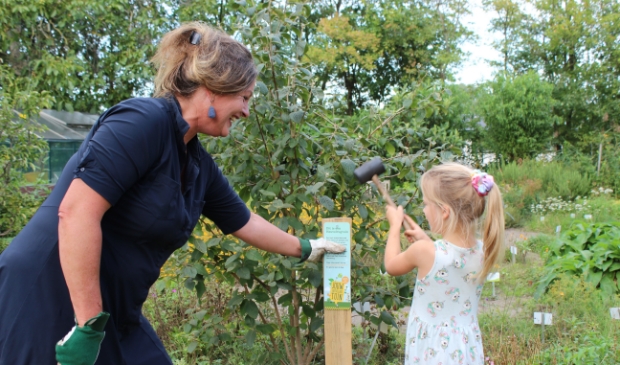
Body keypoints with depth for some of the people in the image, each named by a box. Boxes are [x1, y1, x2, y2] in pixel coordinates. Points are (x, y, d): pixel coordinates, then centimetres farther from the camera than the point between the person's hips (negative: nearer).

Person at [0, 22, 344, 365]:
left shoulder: (198, 165, 8)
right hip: (49, 303, -9)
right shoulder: (144, 121, -18)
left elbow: (246, 222, 23)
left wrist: (305, 249, 33)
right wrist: (87, 324, -24)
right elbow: (76, 213, -26)